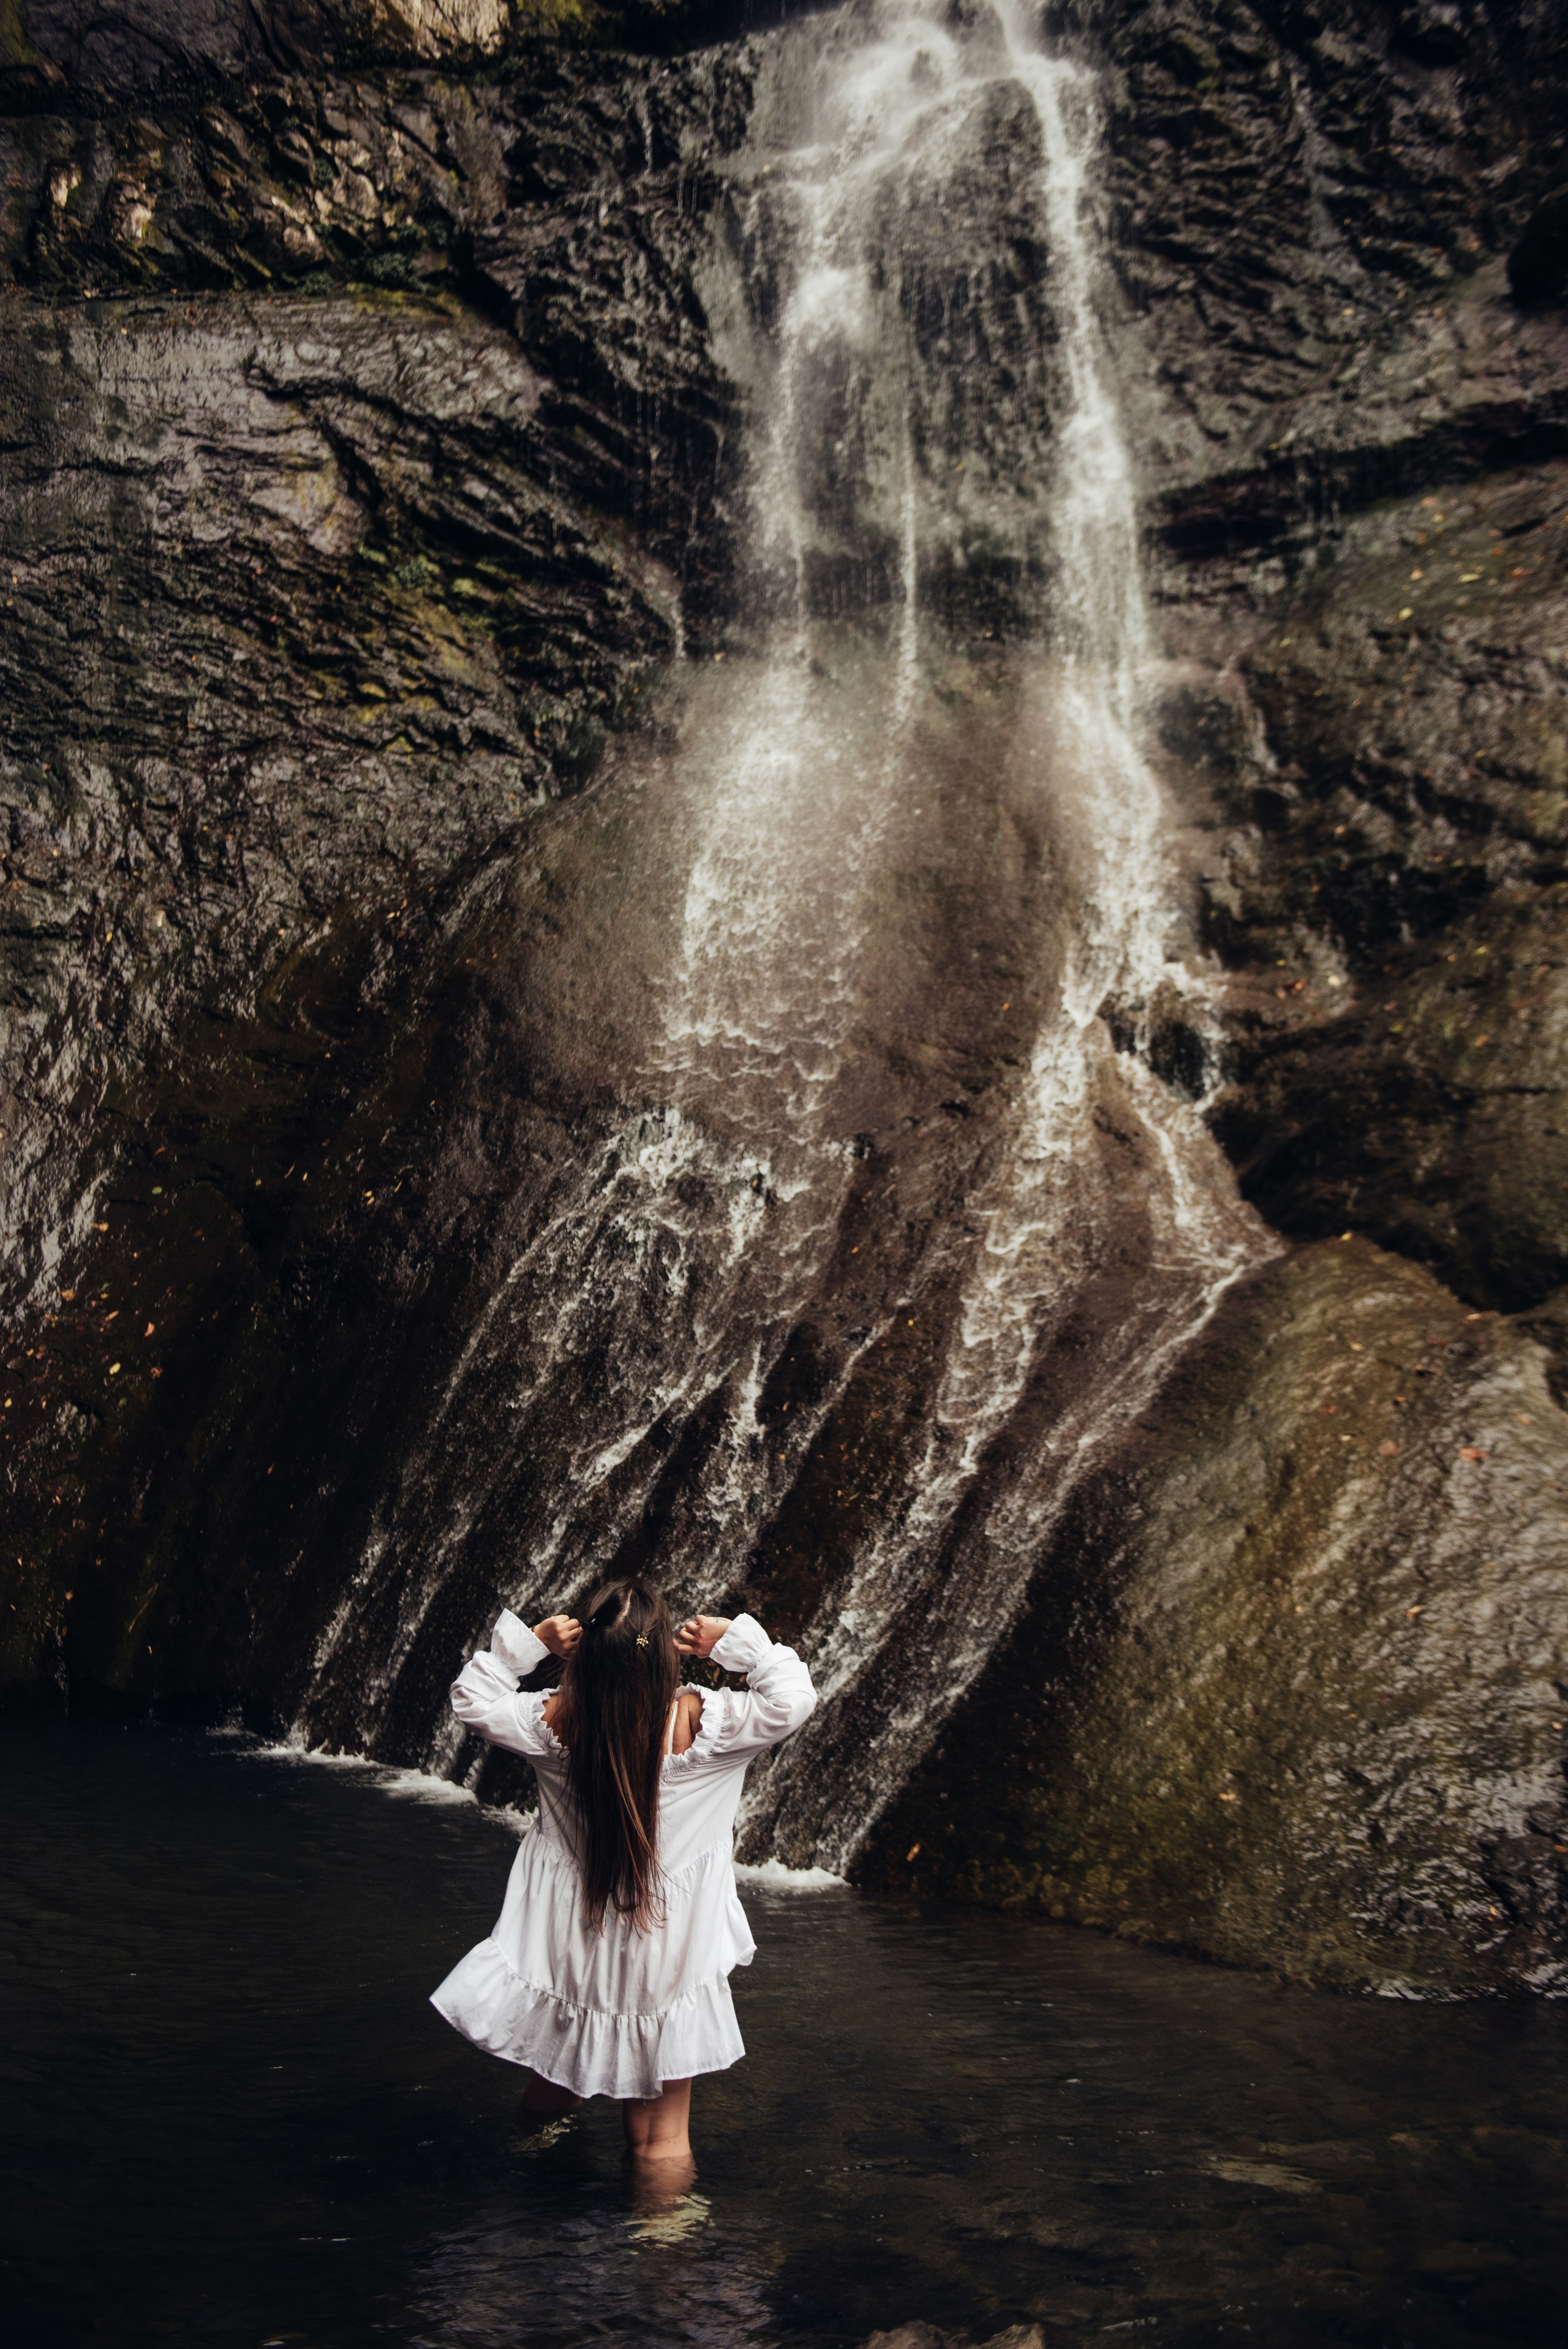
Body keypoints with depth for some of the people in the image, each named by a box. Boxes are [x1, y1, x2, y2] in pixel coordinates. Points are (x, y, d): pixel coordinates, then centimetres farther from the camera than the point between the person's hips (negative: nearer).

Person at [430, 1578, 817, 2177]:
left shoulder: (554, 1722, -15)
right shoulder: (700, 1723, -22)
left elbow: (472, 1699, 1)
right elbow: (793, 1698, -14)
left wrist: (526, 1642, -7)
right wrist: (736, 1639, -12)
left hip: (570, 1940, 2)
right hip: (670, 1942, -2)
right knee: (662, 2139, 15)